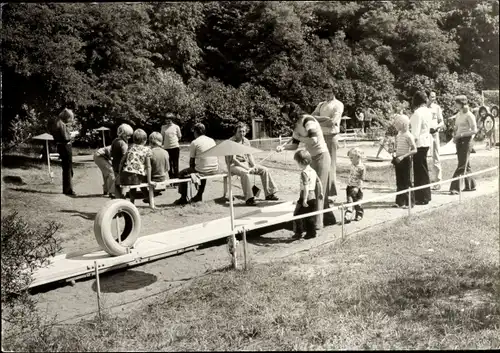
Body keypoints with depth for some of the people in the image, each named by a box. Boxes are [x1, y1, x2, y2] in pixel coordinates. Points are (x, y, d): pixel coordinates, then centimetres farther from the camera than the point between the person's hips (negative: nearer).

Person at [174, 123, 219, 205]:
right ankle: (199, 195, 43)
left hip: (202, 171, -6)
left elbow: (192, 161, -2)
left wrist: (192, 170, 18)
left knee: (182, 174, 16)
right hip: (214, 170, 6)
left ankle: (183, 199, 23)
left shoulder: (194, 142, -5)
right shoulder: (212, 140, 11)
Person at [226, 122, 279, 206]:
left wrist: (254, 166, -5)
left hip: (246, 163, 7)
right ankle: (249, 198, -36)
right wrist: (247, 168, -22)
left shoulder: (246, 141, 10)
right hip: (234, 165, -7)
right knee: (245, 173, -38)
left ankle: (269, 194, -2)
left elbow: (249, 155, 14)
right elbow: (233, 159, -17)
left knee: (264, 170, -6)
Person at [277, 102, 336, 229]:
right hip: (313, 158, 9)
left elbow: (314, 140, -28)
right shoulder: (297, 125, 9)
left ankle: (317, 222, -2)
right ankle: (329, 219, 25)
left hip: (321, 156, -9)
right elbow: (294, 145, 8)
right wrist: (283, 147, -10)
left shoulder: (308, 120, -18)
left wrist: (299, 137, -14)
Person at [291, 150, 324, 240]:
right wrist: (321, 193, 26)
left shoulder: (304, 173, -17)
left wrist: (304, 199, -25)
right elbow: (319, 182, 16)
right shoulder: (313, 171, 10)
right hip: (313, 197, 8)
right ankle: (311, 233, 17)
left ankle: (298, 233, 4)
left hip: (306, 196, -8)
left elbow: (306, 186, -24)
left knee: (297, 215, 2)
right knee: (310, 216, 14)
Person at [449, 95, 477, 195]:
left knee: (462, 165, -8)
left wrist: (461, 134, -19)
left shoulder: (469, 115, -11)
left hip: (466, 140, -8)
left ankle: (455, 187, -11)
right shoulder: (458, 115, 10)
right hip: (459, 141, 8)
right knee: (465, 165, 13)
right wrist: (454, 136, 3)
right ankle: (470, 185, 22)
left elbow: (474, 130, -15)